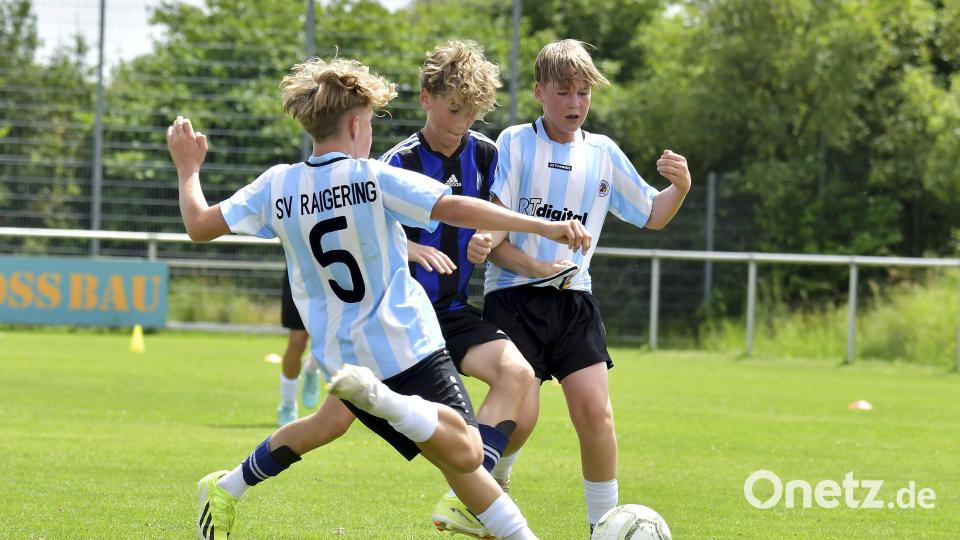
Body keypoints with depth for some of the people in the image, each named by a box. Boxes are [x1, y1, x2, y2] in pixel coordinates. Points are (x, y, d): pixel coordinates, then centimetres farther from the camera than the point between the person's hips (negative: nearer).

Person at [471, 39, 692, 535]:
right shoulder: (515, 142, -3)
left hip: (574, 302, 4)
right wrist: (537, 267, -20)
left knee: (596, 412, -8)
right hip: (513, 296, -4)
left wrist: (680, 187, -3)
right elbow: (491, 236, -6)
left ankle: (604, 523, 4)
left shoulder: (603, 153, 10)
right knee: (519, 415, -13)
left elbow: (652, 215, 17)